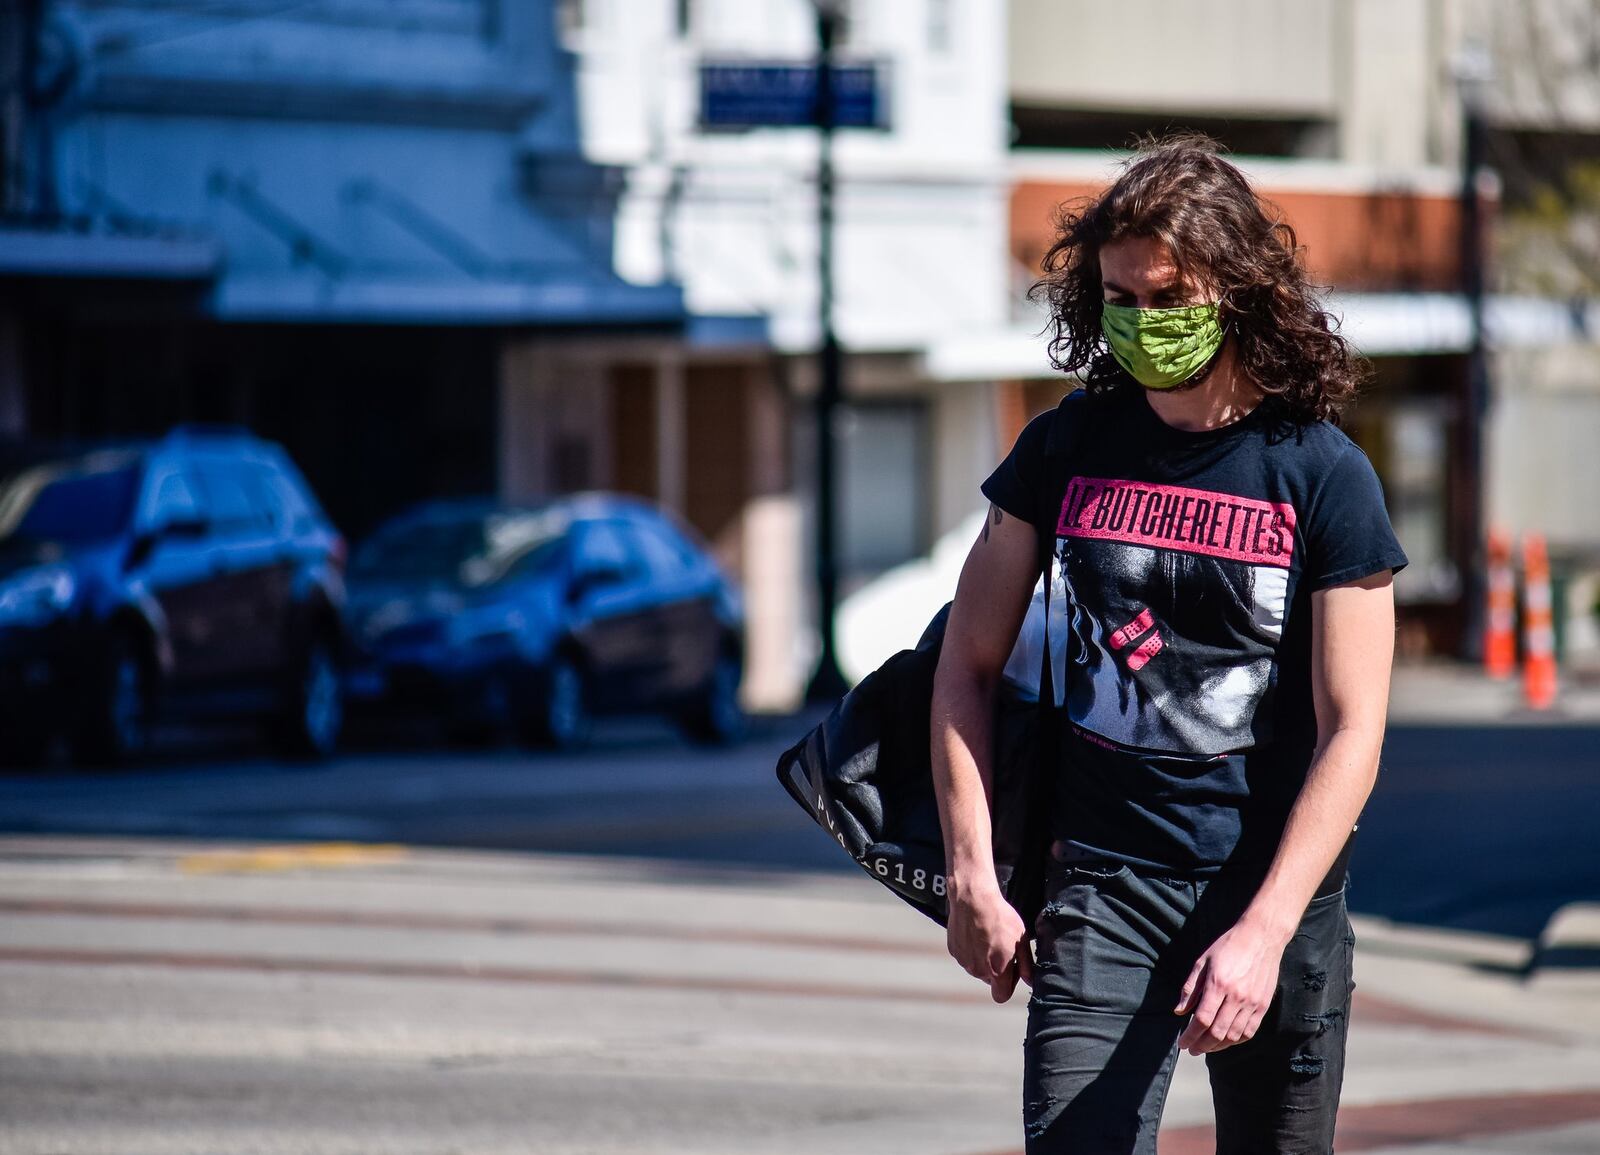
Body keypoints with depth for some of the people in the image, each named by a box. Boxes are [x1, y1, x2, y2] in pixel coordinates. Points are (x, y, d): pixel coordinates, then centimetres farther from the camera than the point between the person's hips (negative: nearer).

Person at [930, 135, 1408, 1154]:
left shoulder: (1324, 476, -4)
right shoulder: (1064, 451, 4)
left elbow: (1352, 731, -8)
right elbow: (967, 667, 10)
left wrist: (1264, 934, -17)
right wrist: (973, 879, 1)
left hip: (1273, 889, -1)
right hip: (1098, 885, 1)